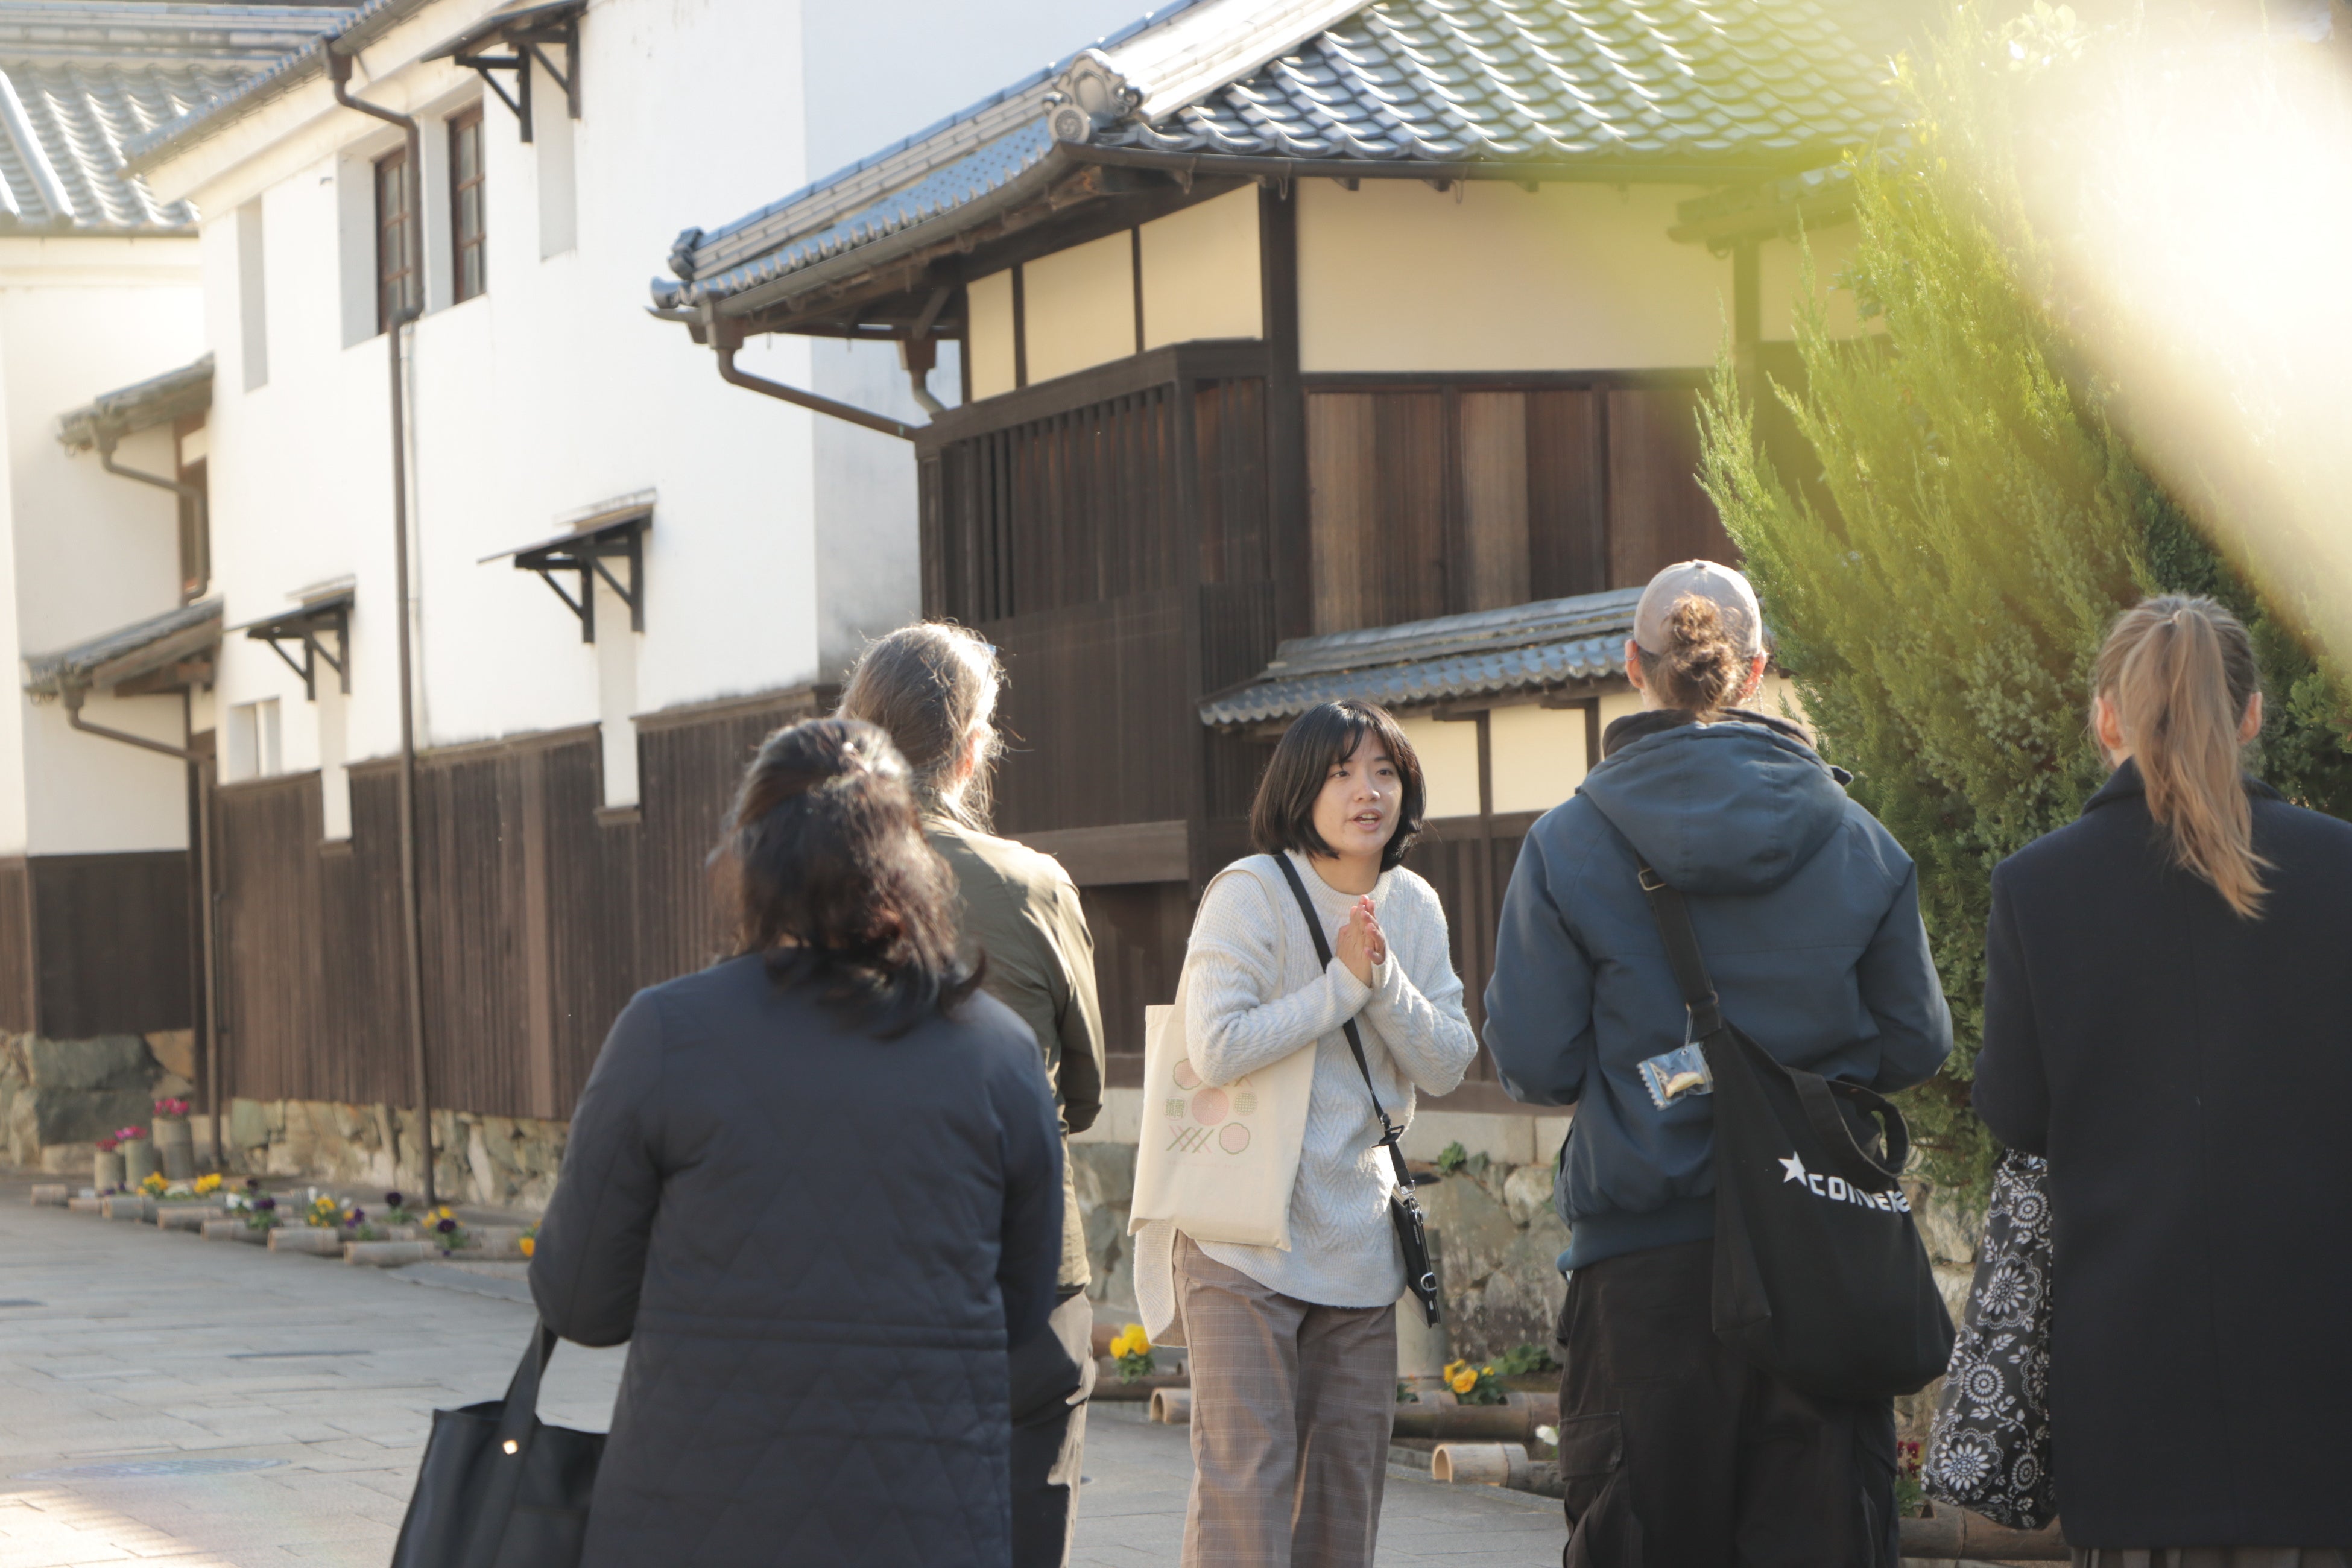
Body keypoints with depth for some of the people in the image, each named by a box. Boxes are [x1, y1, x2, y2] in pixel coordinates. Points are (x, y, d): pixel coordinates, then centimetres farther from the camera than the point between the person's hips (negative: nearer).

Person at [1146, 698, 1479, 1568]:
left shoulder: (1413, 907, 8)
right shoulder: (1250, 893, -10)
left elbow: (1447, 1063, 2)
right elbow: (1218, 1048, -20)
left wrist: (1382, 977, -13)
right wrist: (1344, 983, -15)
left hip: (1356, 1235, 6)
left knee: (1349, 1481, 8)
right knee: (1246, 1473, -11)